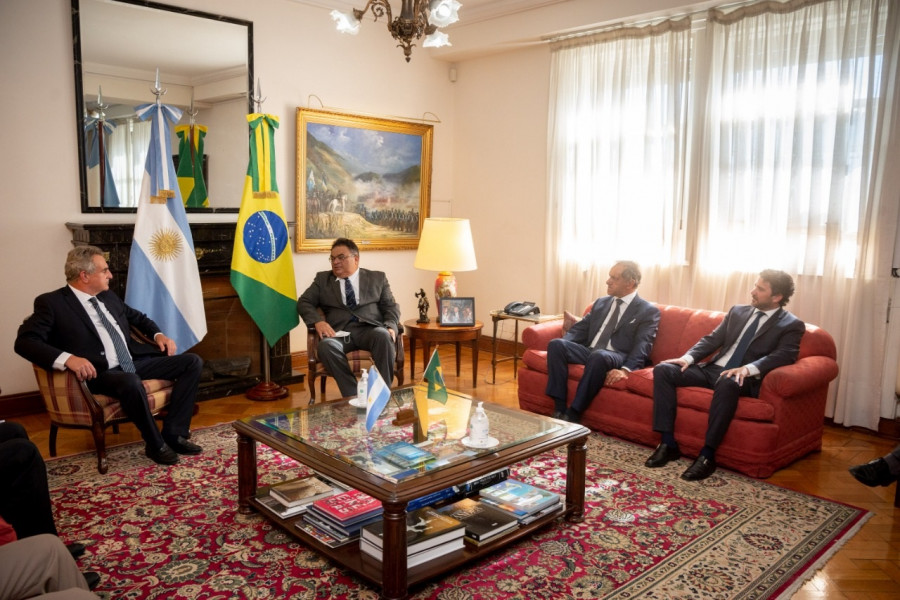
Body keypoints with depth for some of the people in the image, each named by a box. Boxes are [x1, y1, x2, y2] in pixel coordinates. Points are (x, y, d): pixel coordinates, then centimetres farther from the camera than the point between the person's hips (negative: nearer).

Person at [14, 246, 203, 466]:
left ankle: (173, 433, -7)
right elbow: (24, 342, -16)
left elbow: (138, 317, 31)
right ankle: (156, 444, -17)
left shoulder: (108, 296, 16)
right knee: (131, 382, -41)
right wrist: (67, 358, -33)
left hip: (135, 361, 8)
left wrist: (159, 335, 10)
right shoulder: (52, 303, -5)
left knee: (193, 362, -4)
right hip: (101, 372, -8)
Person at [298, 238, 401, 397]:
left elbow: (390, 306, 14)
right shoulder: (322, 279, 22)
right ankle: (353, 396, -30)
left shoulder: (377, 278, 20)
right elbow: (303, 302, 13)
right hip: (338, 330, 1)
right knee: (326, 345, -35)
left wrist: (390, 327, -8)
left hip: (371, 328, 0)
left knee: (383, 336, -36)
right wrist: (318, 321, -8)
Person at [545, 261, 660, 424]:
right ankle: (559, 409, -23)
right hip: (589, 351, 6)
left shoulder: (648, 311, 2)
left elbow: (642, 346, -10)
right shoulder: (601, 303, 20)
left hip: (617, 358, -5)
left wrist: (625, 369, -28)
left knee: (599, 356, -39)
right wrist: (562, 345, -4)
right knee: (556, 344, -22)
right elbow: (580, 328, 17)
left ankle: (573, 415, -29)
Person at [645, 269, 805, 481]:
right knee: (663, 370, -15)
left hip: (743, 379, -6)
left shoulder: (792, 325, 2)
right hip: (712, 369, 6)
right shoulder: (738, 312, 19)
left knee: (727, 383, -41)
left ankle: (707, 455, -31)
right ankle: (668, 443, -14)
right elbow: (712, 339, 15)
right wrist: (688, 358, -4)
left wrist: (748, 369, -32)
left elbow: (783, 355, -15)